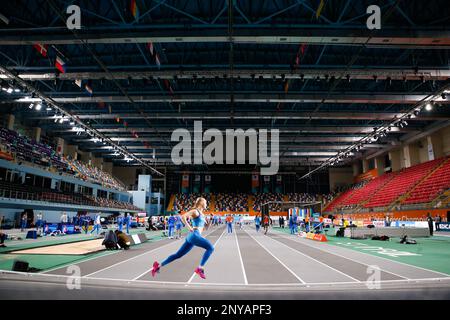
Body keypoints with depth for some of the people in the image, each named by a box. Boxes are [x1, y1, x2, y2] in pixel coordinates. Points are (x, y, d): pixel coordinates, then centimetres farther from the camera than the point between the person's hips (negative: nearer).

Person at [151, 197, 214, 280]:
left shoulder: (202, 214, 22)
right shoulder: (195, 211, -4)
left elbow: (206, 226, 31)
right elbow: (183, 216, -18)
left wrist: (208, 223, 10)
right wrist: (189, 228, -18)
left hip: (194, 236, 9)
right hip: (194, 235, -9)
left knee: (178, 255, 11)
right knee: (210, 248, -17)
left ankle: (159, 265, 16)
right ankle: (200, 268, -16)